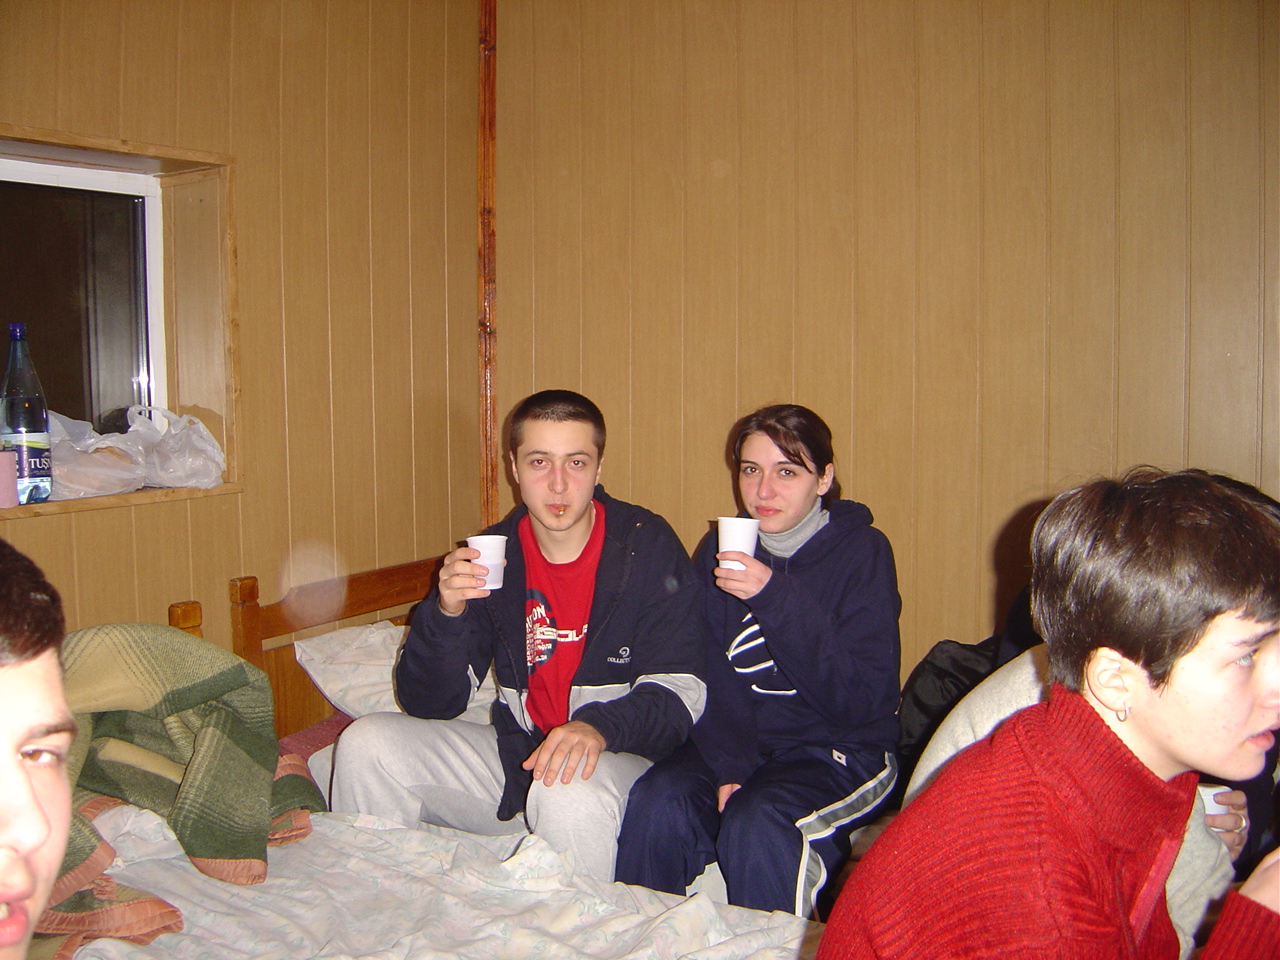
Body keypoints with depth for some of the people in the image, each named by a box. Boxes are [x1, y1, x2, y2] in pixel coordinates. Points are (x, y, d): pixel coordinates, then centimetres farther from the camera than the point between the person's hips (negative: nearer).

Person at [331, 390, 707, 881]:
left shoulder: (647, 546, -10)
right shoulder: (489, 556, 0)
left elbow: (678, 690, -14)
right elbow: (428, 705, -1)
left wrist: (600, 726, -34)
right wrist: (447, 611, -20)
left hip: (619, 757, -4)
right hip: (518, 750, 4)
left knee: (569, 790, -37)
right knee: (367, 744, -8)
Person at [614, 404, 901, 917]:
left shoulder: (861, 551, -6)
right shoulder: (719, 550, 7)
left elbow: (861, 700, -16)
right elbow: (706, 676, 2)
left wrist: (776, 599, -24)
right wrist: (729, 764, -16)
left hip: (837, 752, -3)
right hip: (733, 742, 4)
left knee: (755, 822, -31)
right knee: (658, 802, -25)